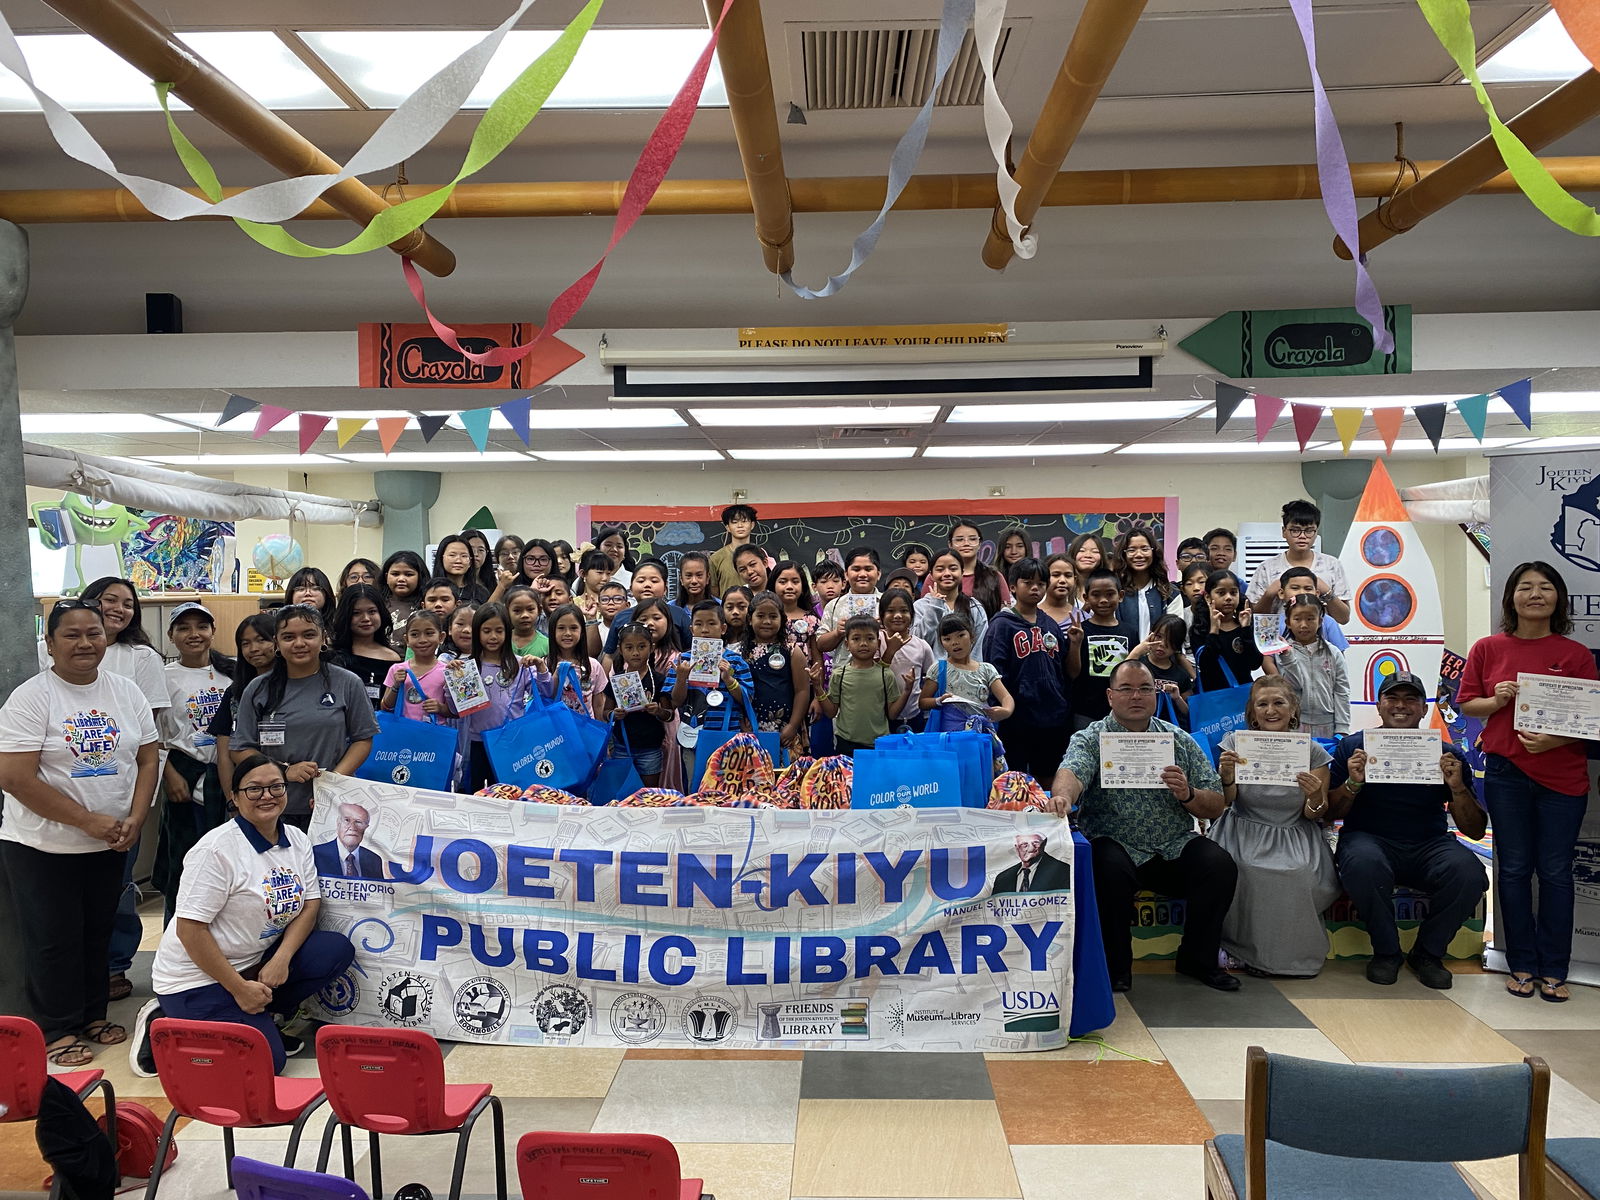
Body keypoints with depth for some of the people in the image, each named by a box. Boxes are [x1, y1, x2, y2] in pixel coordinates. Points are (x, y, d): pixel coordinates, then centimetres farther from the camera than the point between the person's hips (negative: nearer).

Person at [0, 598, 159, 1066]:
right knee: (52, 941, 7)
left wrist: (135, 819, -9)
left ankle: (92, 1015, 32)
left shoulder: (127, 692, 2)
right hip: (43, 848, -4)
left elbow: (147, 759, 5)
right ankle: (58, 1031, 22)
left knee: (98, 934, 16)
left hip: (109, 844, 4)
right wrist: (88, 821, -20)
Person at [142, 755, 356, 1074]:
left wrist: (282, 958, -16)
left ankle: (263, 1015, 6)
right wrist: (238, 987, -18)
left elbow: (310, 905, 1)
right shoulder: (217, 849, -19)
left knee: (337, 950, -13)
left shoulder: (297, 840, 2)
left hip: (256, 962, 7)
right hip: (197, 978, -7)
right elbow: (190, 930, -20)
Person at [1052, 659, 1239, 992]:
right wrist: (1062, 796, -47)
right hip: (1116, 844, -3)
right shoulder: (1091, 739, 0)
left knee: (1221, 865, -21)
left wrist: (1188, 795, -15)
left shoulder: (1180, 741, 9)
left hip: (1175, 846, 3)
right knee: (1110, 870, -33)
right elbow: (1072, 771, -23)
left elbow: (1216, 807, 8)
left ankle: (1198, 958, 3)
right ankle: (1116, 965, -7)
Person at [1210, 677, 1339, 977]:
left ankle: (1292, 952, -4)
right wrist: (1227, 778, -25)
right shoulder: (1235, 742, 2)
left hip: (1294, 837, 1)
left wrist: (1315, 797, -21)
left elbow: (1315, 815, 3)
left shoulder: (1312, 752, 2)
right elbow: (1224, 802, -2)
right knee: (1245, 871, -32)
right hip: (1244, 834, 0)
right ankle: (1253, 950, -8)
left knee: (1298, 873, -31)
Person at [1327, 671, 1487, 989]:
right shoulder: (1353, 747, 0)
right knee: (1363, 863, -36)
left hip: (1428, 845, 2)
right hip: (1369, 839, -2)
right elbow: (1331, 814, 0)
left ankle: (1427, 953, -1)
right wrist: (1353, 784, -19)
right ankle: (1386, 952, -8)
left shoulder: (1447, 755, 3)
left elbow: (1476, 831, 2)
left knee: (1469, 871, -29)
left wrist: (1458, 788, -17)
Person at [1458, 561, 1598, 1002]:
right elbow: (1466, 703, 8)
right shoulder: (1488, 648, 3)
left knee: (1555, 871, 5)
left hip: (1563, 777, 0)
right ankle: (1522, 964, 19)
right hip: (1506, 772, 1)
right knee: (1514, 869, 8)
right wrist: (1496, 700, -12)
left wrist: (1555, 740, -17)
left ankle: (1553, 970, 17)